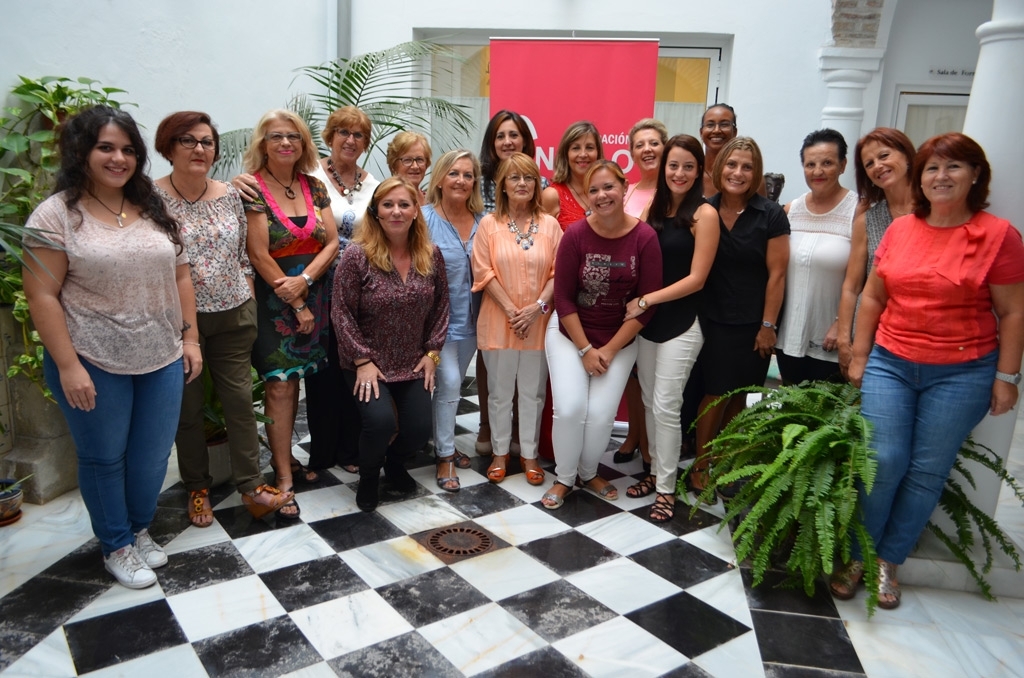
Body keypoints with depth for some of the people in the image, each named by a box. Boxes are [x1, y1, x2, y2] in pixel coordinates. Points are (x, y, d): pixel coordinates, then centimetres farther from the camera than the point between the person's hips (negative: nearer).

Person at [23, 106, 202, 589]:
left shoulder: (154, 210, 7)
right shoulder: (56, 214, -9)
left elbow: (179, 277, 11)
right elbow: (41, 296, -11)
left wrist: (189, 338, 6)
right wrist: (68, 365, -15)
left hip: (162, 360, 4)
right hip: (93, 365, -4)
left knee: (152, 455, 13)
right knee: (104, 457, 12)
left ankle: (140, 529, 37)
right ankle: (116, 545, 31)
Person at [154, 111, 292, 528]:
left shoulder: (229, 196, 5)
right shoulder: (151, 198, -8)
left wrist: (249, 304, 8)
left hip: (233, 314, 3)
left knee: (240, 398, 5)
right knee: (188, 405, 9)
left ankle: (251, 487, 15)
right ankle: (197, 489, 25)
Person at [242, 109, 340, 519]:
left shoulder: (313, 186, 8)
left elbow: (331, 242, 4)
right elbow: (259, 254, -12)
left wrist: (304, 280, -13)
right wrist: (295, 304, -10)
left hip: (313, 294, 5)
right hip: (273, 297, -5)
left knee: (293, 380, 10)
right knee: (280, 386, -6)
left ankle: (283, 457, 25)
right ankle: (284, 480, 1)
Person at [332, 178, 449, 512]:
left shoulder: (431, 254, -3)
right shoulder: (357, 255, -15)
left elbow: (440, 306, 5)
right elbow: (342, 313, -13)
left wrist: (432, 352, 0)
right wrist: (363, 360, -15)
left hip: (413, 362, 4)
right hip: (367, 363, -4)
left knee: (419, 429, -4)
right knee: (381, 421, -23)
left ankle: (394, 462, 34)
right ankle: (368, 477, 11)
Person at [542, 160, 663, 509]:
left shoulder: (645, 237, -13)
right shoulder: (575, 234, -13)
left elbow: (647, 302, -10)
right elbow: (563, 297, -9)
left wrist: (610, 349, -10)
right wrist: (585, 349, -11)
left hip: (620, 340, 1)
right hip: (569, 334, 0)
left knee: (601, 414, -5)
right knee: (569, 409, -10)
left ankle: (589, 473, 24)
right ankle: (564, 478, 16)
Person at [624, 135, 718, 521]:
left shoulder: (704, 215, -9)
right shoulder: (654, 209, 7)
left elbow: (696, 279, -13)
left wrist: (646, 300, -14)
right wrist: (638, 305, -4)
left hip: (680, 325, -5)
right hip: (647, 321, 5)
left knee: (666, 406, -2)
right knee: (649, 402, 12)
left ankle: (666, 488, 12)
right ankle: (655, 472, 27)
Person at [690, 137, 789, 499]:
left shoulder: (771, 215, -6)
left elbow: (776, 274, -6)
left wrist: (768, 325, -8)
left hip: (752, 323, 0)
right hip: (712, 320, 1)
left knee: (738, 396, 9)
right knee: (715, 393, 1)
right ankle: (700, 466, 15)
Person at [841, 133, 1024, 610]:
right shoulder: (900, 229, 4)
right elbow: (872, 297, 10)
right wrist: (859, 356, 8)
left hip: (961, 374, -2)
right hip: (889, 365, 2)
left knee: (927, 471, 5)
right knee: (883, 461, -2)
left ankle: (889, 561, 21)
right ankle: (857, 555, 16)